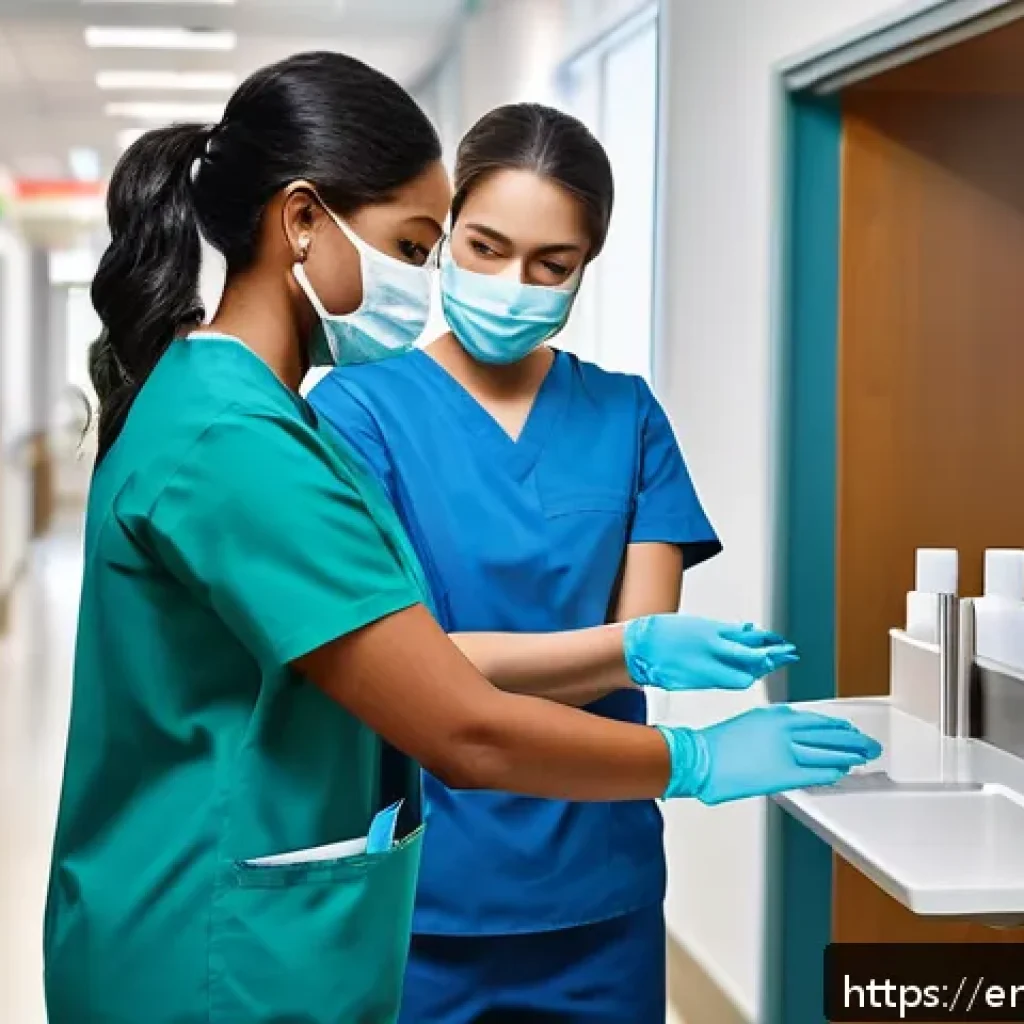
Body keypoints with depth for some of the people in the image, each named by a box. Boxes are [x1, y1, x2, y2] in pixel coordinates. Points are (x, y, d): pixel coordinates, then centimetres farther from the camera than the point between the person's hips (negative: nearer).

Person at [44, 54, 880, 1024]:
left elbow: (410, 664, 10)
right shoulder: (235, 443, -22)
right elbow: (466, 734, -22)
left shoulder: (217, 403, 9)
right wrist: (698, 761, -10)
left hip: (271, 944, 9)